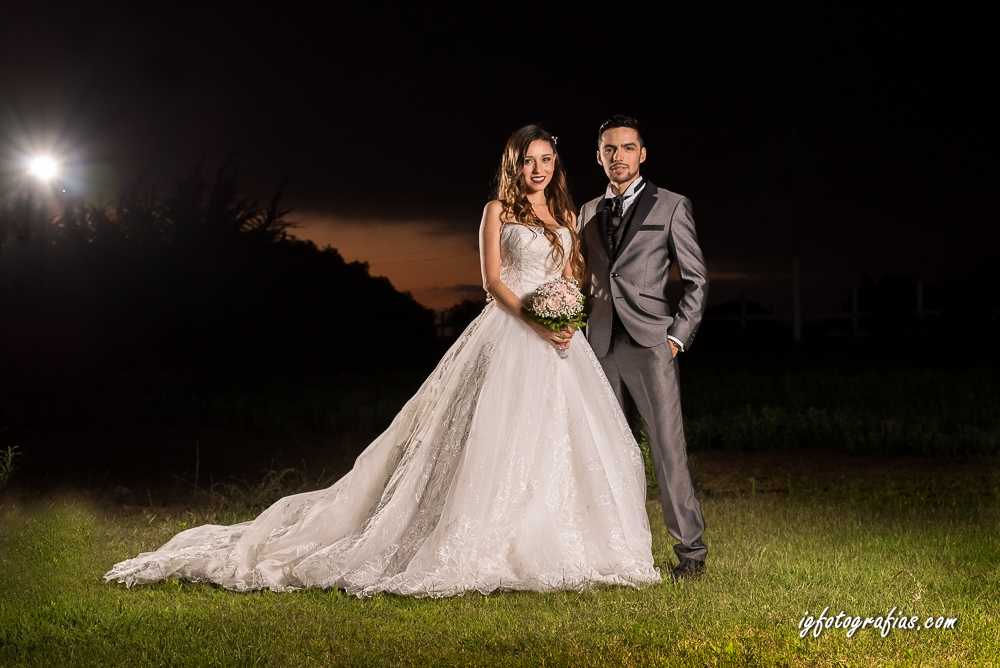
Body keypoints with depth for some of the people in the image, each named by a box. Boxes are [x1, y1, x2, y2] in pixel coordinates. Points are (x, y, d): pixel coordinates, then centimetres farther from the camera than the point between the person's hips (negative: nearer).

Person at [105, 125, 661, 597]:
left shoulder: (567, 214, 17)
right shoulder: (499, 211, 4)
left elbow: (571, 276, 15)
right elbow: (493, 278, -4)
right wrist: (533, 320, -17)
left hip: (558, 341, 5)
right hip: (509, 334, -5)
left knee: (558, 441, 0)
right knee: (500, 439, -10)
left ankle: (552, 550, 6)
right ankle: (488, 549, -5)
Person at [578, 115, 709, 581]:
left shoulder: (671, 207, 4)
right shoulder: (588, 212, 17)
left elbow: (696, 279, 4)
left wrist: (677, 337, -4)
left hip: (650, 344, -4)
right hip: (600, 346, 5)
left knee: (668, 447, -8)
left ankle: (691, 550, -2)